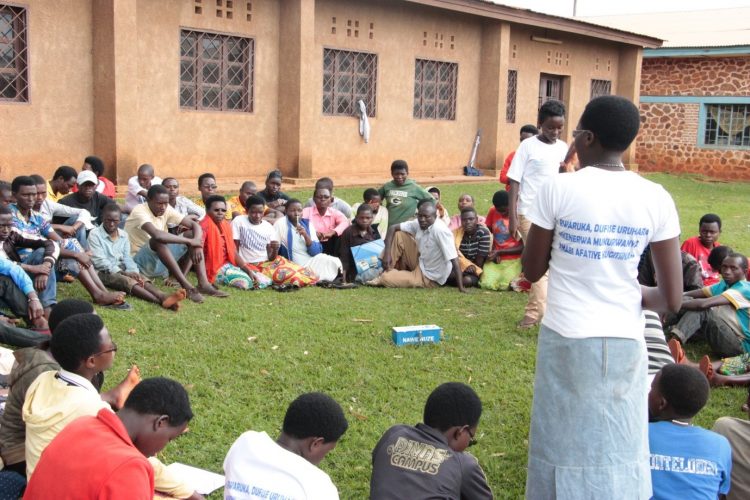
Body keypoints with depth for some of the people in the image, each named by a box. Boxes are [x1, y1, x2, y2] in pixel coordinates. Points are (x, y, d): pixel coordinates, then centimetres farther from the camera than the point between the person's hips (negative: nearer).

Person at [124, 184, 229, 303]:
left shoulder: (166, 210, 0)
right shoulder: (139, 212, -21)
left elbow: (195, 225, -2)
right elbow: (157, 235, -39)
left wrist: (196, 244, -23)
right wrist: (190, 241, -31)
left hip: (162, 262, 7)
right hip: (140, 263, -7)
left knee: (193, 234, -5)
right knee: (158, 240, -37)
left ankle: (203, 283, -20)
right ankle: (187, 287, -38)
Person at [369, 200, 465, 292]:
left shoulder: (441, 231, -30)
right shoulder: (418, 224, -8)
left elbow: (454, 260, -33)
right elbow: (393, 228, -1)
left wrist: (461, 288, -37)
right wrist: (387, 253, -14)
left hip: (429, 278, -7)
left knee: (386, 278, -19)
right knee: (399, 235, -3)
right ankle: (388, 271, 4)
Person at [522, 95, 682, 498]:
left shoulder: (559, 188, -9)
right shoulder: (656, 199, -4)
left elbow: (531, 271, 2)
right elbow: (671, 300, -4)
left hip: (566, 339, -2)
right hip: (624, 343, 2)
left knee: (565, 447, 12)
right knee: (619, 455, 14)